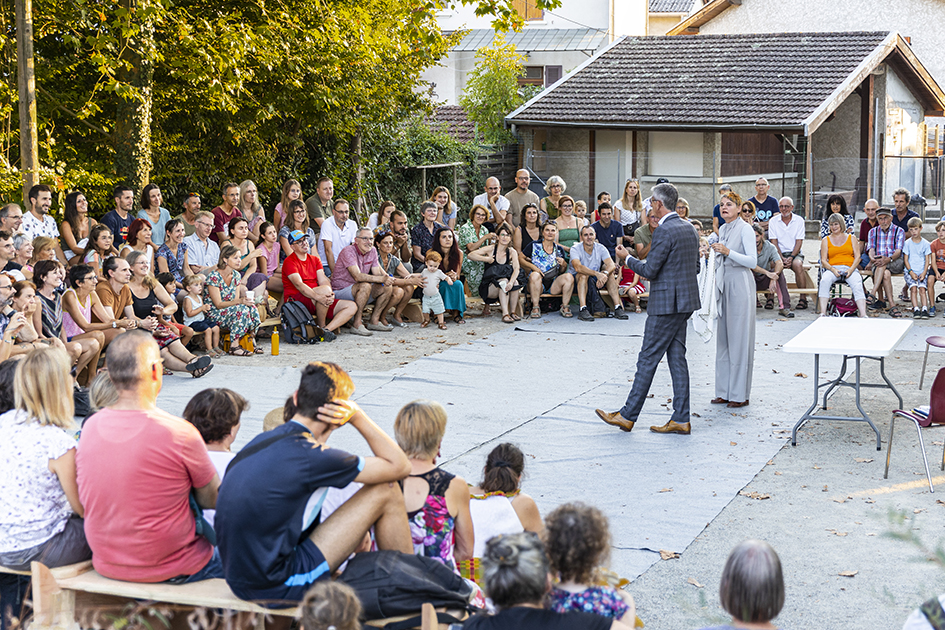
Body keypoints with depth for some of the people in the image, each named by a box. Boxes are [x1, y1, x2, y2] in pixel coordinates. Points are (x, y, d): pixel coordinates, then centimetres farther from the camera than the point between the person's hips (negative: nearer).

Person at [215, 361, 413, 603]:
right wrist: (358, 417, -4)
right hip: (275, 589, -9)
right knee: (386, 492, -2)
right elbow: (399, 466, -7)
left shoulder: (263, 440, 8)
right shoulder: (310, 456, -17)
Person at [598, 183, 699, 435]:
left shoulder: (664, 231, -17)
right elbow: (695, 267, 17)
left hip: (666, 304, -9)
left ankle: (628, 415, 3)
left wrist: (627, 258, -2)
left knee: (648, 358, -3)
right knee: (677, 357, 10)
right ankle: (681, 419, 9)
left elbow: (650, 270, -17)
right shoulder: (689, 229, 11)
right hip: (685, 302, 9)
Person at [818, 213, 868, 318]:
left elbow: (857, 257, 8)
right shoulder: (826, 240, 18)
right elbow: (823, 260, 8)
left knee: (857, 284, -33)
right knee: (824, 280, -35)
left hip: (850, 269, 0)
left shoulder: (851, 238, 18)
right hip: (832, 268, 0)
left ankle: (863, 315, -45)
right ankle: (823, 313, -40)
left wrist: (851, 269, -12)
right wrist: (833, 270, -13)